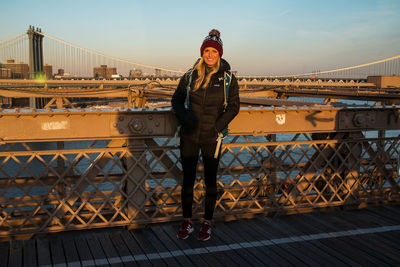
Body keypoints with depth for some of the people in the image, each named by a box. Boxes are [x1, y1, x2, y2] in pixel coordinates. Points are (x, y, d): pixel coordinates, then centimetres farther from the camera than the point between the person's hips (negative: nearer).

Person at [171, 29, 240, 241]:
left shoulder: (228, 78, -1)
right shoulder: (191, 76, 4)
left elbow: (233, 106, 0)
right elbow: (176, 99, 13)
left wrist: (218, 125, -12)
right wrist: (182, 117, -5)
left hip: (211, 137, -1)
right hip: (189, 135, 2)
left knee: (210, 180, 7)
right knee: (188, 178, 6)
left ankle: (207, 223, 21)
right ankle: (187, 223, 20)